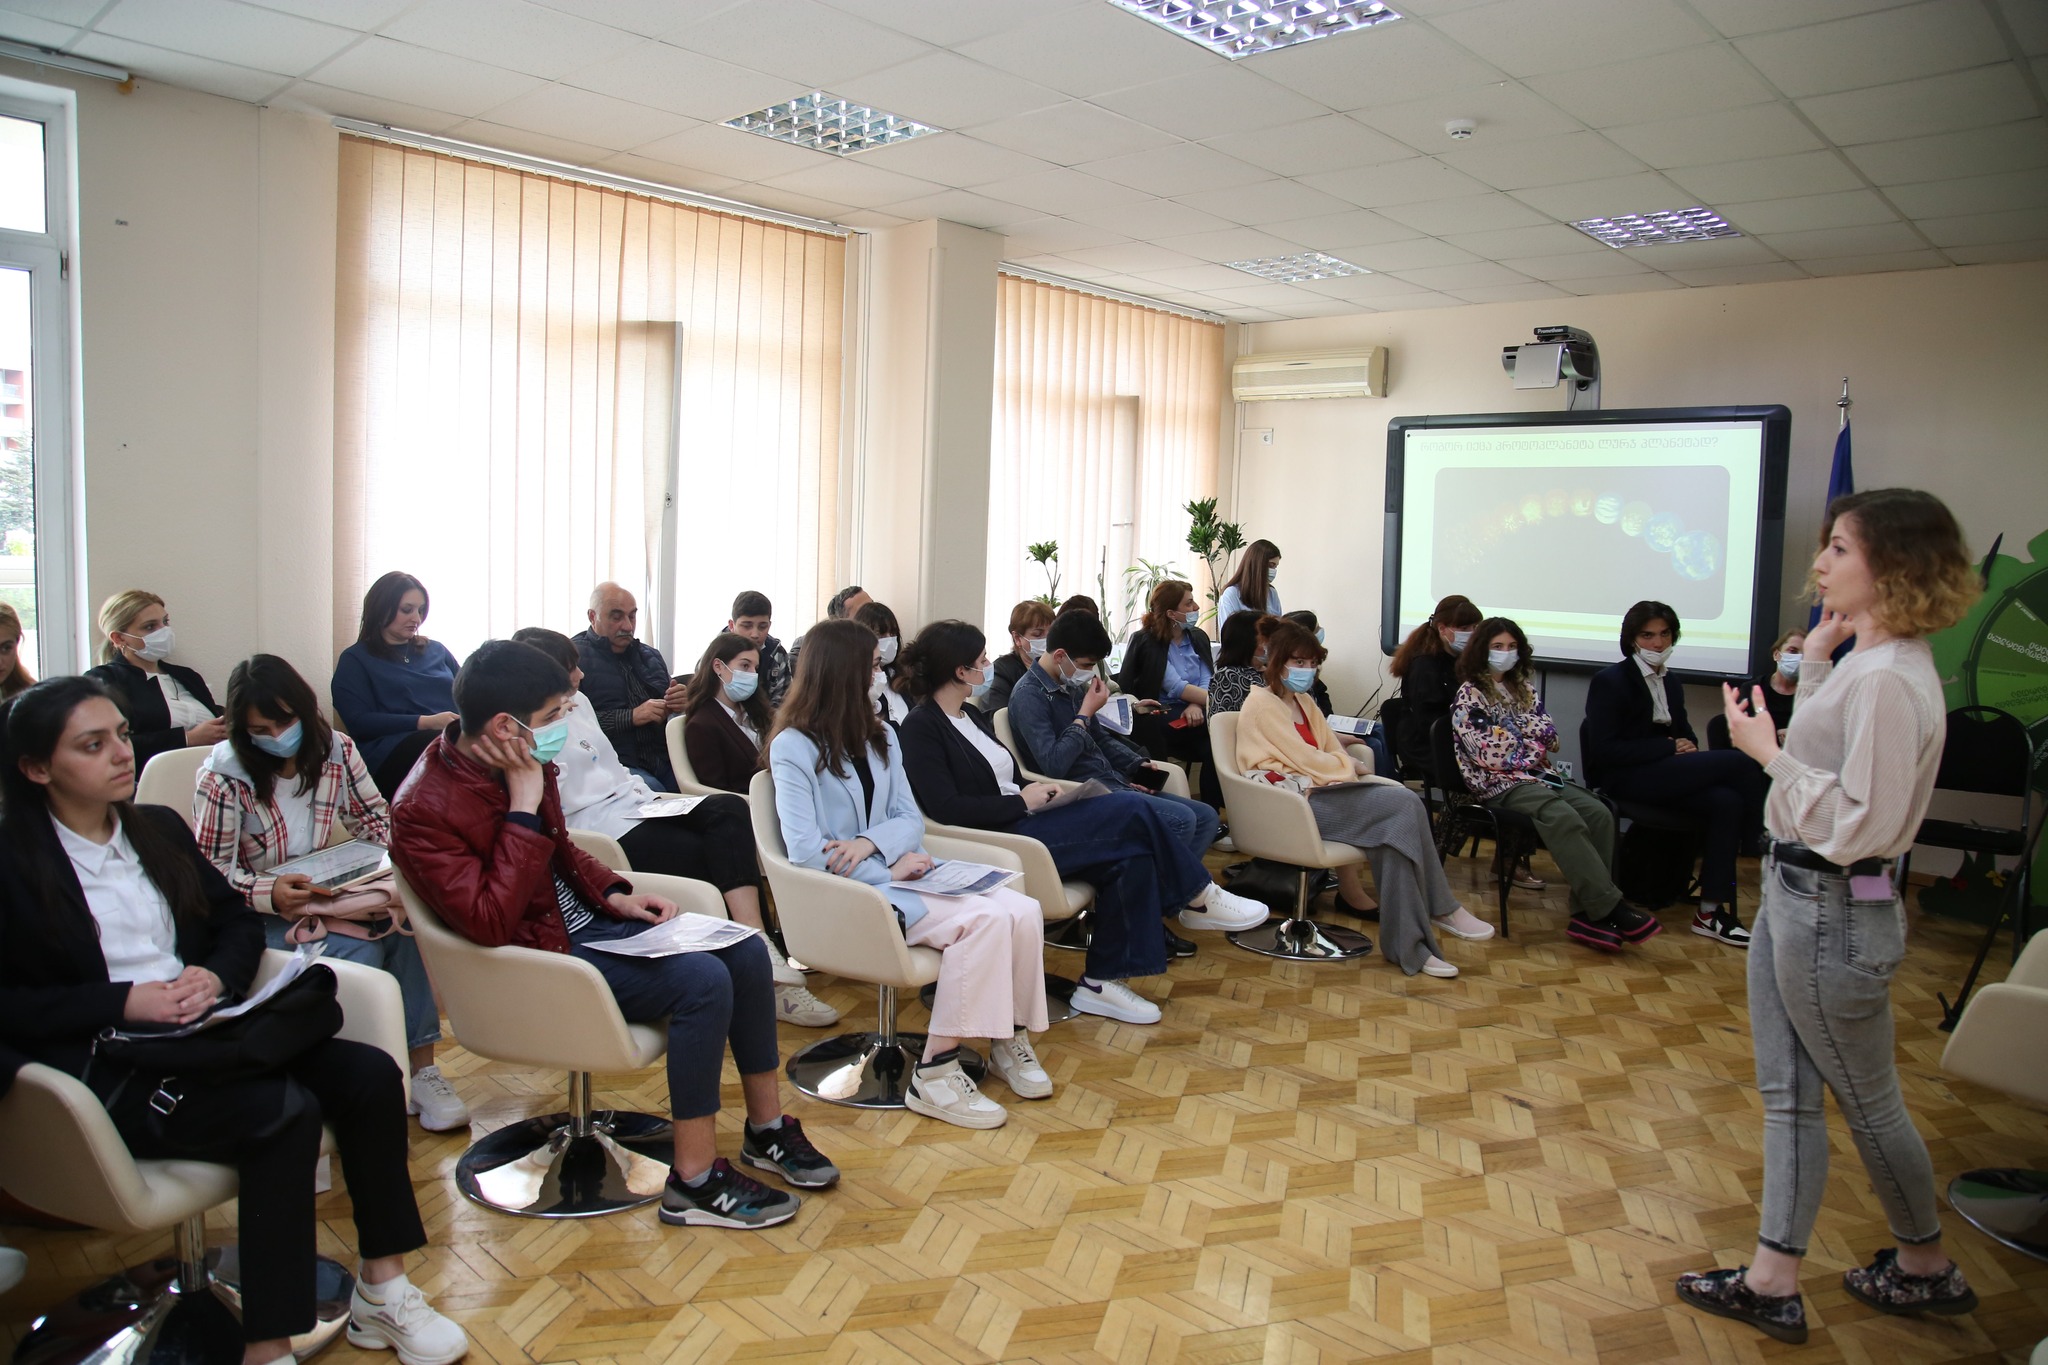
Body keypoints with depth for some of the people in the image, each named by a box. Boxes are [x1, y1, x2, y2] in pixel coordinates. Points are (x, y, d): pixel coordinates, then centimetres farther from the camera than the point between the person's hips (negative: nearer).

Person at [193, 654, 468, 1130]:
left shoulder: (336, 749, 0)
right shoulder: (224, 779, -12)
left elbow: (373, 815, 9)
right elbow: (209, 871, -13)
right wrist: (268, 893, -30)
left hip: (326, 890, 4)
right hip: (260, 913, -4)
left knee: (401, 926, -24)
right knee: (361, 950, -29)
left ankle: (420, 1067, -18)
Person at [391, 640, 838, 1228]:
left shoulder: (525, 762, 0)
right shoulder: (423, 810, -23)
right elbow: (491, 923, -31)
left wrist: (614, 894, 1)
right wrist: (524, 805, -30)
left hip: (585, 917, 8)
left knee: (746, 951, -4)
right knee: (703, 980, -26)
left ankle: (767, 1128, 11)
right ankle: (694, 1180, -13)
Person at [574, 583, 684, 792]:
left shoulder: (651, 655, 22)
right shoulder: (575, 656, 1)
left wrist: (678, 702, 6)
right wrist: (632, 717, -14)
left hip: (663, 760, 6)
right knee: (653, 790, -35)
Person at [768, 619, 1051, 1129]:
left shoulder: (881, 737, 19)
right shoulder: (794, 746, -4)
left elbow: (911, 818, 10)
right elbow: (806, 851, -13)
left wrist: (872, 842, -12)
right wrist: (888, 870, -16)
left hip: (898, 871, 7)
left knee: (1023, 910, -18)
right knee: (982, 919, -29)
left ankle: (1009, 1039, -1)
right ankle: (934, 1076, -22)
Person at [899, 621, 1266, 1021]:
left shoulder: (972, 715, 19)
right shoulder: (921, 728, -9)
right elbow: (946, 808, -20)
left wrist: (1040, 791, -1)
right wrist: (1023, 801, -14)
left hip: (1020, 822, 9)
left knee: (1132, 855, -14)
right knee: (1131, 810, -18)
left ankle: (1103, 981, -7)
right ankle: (1201, 897, 4)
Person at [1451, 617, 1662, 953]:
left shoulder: (1524, 689, 20)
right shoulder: (1469, 695, 0)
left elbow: (1550, 737, 10)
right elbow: (1492, 754, -9)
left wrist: (1518, 743, -5)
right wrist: (1534, 746, 2)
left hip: (1539, 774, 7)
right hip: (1501, 783, -6)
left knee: (1598, 813, -22)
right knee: (1564, 818, -33)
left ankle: (1589, 914, -25)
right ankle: (1611, 908, -33)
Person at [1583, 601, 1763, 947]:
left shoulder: (1672, 684, 19)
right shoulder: (1610, 681, -2)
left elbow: (1686, 736, 23)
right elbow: (1604, 751, -10)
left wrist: (1687, 748, -3)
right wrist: (1668, 747, -14)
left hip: (1662, 776, 7)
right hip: (1622, 780, -7)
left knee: (1727, 800, -26)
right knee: (1739, 762, -21)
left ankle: (1711, 911, -24)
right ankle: (1756, 841, 3)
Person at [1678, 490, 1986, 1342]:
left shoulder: (1889, 680, -24)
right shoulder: (1864, 662, 6)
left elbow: (1859, 826, -26)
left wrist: (1767, 752, -21)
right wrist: (1812, 663, 9)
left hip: (1834, 913, -10)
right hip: (1795, 895, 10)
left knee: (1867, 1104, 12)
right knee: (1786, 1095, 15)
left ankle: (1927, 1267, 37)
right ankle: (1772, 1283, 26)